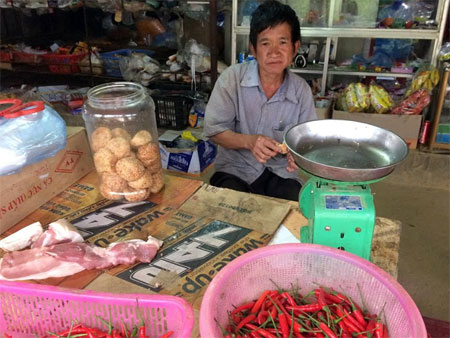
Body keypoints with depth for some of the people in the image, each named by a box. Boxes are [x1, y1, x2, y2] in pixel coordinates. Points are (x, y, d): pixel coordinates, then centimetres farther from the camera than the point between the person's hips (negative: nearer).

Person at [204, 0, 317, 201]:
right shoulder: (232, 78, -10)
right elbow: (214, 130, -9)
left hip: (280, 173, 2)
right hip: (235, 169, -2)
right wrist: (248, 141, -28)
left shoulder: (302, 90, -4)